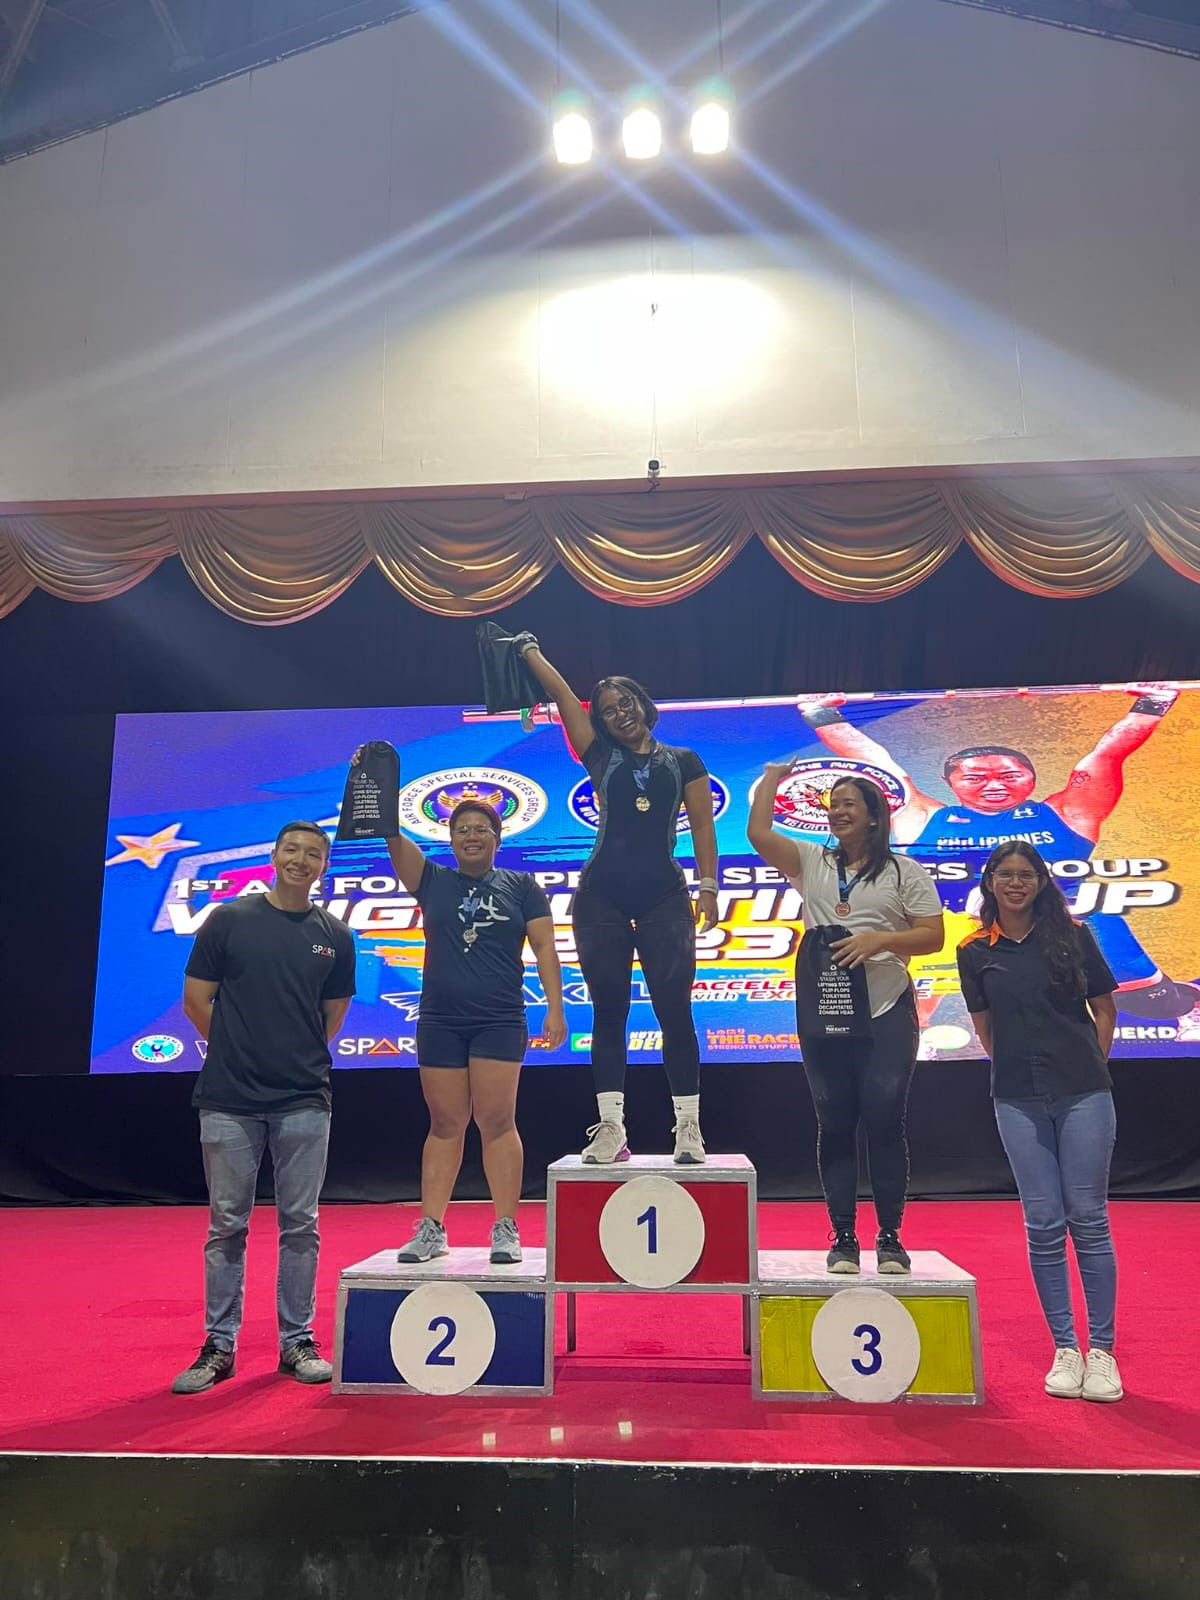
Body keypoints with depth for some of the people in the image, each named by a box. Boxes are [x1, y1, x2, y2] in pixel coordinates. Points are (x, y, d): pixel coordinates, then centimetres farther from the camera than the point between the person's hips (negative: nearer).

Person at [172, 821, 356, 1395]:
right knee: (226, 1225, 7)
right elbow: (196, 1000, 3)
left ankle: (297, 1342, 19)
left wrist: (297, 1055, 11)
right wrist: (240, 1050, 7)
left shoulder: (334, 935, 6)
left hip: (305, 1100, 2)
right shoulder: (228, 920, 0)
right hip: (229, 1098, -1)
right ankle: (219, 1346, 20)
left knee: (300, 1224, 8)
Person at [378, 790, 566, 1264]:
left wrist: (555, 1008, -7)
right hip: (439, 1022, 2)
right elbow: (392, 836, -1)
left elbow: (544, 947, 2)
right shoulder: (433, 881, 10)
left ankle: (506, 1229, 3)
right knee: (444, 1124, 7)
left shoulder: (522, 886, 7)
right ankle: (431, 1228, 12)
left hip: (499, 1021, -2)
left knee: (497, 1122, -3)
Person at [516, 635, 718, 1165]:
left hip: (664, 896, -1)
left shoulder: (683, 761, 11)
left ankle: (689, 1127, 2)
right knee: (608, 1011, 2)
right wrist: (529, 649, 18)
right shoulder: (601, 757, 12)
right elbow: (560, 694, 11)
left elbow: (702, 828, 6)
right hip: (602, 896, 1)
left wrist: (708, 887, -3)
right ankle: (610, 1128, 4)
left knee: (674, 1011, -3)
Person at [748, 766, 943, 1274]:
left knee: (885, 1119, -1)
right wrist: (773, 776, 7)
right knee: (834, 1123, 5)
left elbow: (933, 935, 0)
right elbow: (758, 832, -2)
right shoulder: (811, 862, 11)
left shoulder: (904, 872, 6)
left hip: (885, 1011, -2)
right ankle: (843, 1238, 13)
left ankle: (890, 1237, 12)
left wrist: (880, 939, -15)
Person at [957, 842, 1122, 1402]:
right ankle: (1064, 1349, 17)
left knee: (1088, 1218, 3)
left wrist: (1089, 1067, 4)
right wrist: (1016, 1068, 9)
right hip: (1018, 1101, 1)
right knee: (1043, 1225, 5)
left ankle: (1101, 1351, 15)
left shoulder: (1072, 935, 2)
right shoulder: (975, 951, 4)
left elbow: (1104, 1008, 8)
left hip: (1082, 1093, -1)